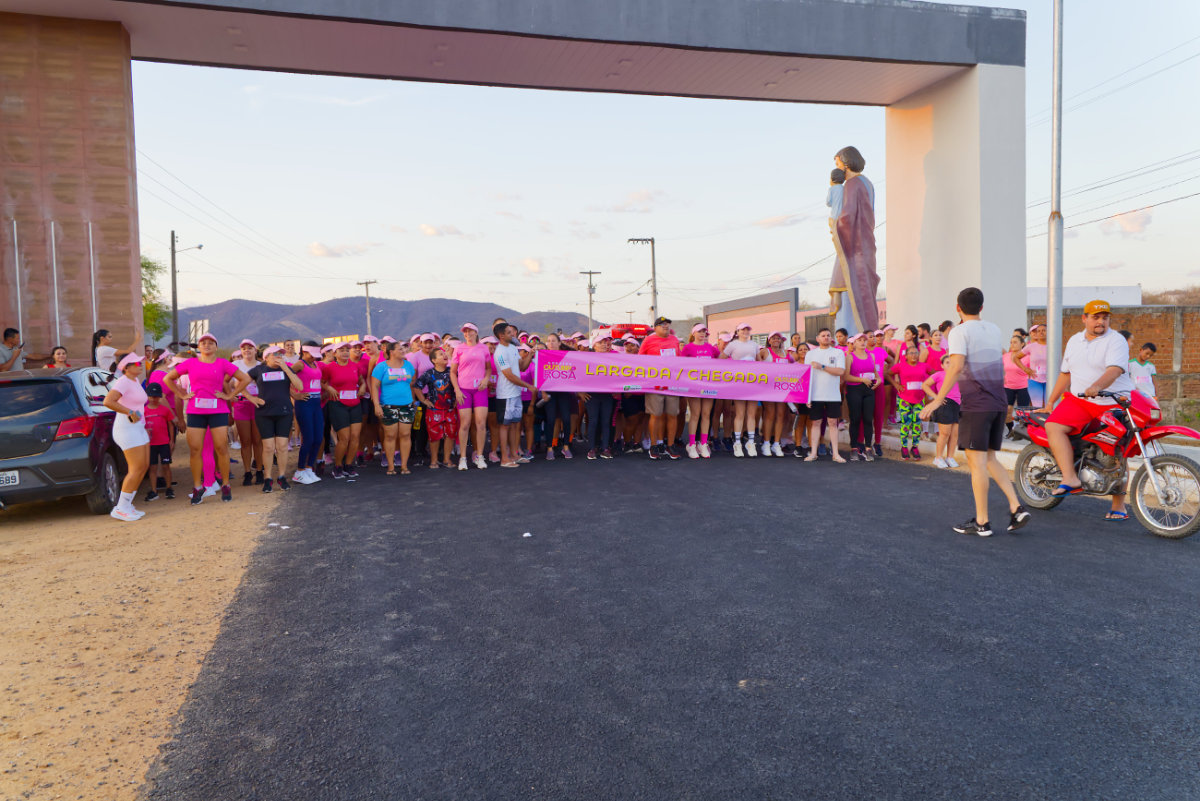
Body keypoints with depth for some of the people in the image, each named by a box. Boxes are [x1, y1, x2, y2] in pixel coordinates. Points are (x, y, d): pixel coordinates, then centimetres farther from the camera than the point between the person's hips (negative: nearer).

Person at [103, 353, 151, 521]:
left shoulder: (135, 381, 15)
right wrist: (130, 412, -24)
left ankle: (127, 505, 14)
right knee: (137, 468, -11)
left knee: (144, 466, 8)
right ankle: (120, 508, -5)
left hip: (138, 428, 10)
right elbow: (108, 401, -28)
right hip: (126, 429, -10)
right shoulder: (123, 382, -14)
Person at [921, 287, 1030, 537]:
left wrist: (937, 400, -23)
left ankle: (982, 522, -1)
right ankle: (1016, 508, 7)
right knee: (989, 459, 15)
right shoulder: (994, 329, 14)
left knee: (977, 461, -3)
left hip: (976, 405, -7)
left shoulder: (960, 331, -8)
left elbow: (956, 366, -22)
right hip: (998, 403, 7)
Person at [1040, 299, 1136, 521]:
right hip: (1078, 400, 4)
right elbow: (1065, 374, 20)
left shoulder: (1116, 341, -5)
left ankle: (1118, 506, 10)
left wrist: (1097, 386, -42)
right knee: (1053, 426, -22)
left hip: (1114, 402, -4)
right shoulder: (1074, 341, 14)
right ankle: (1071, 479, -27)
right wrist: (1050, 402, 17)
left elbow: (1114, 370, -23)